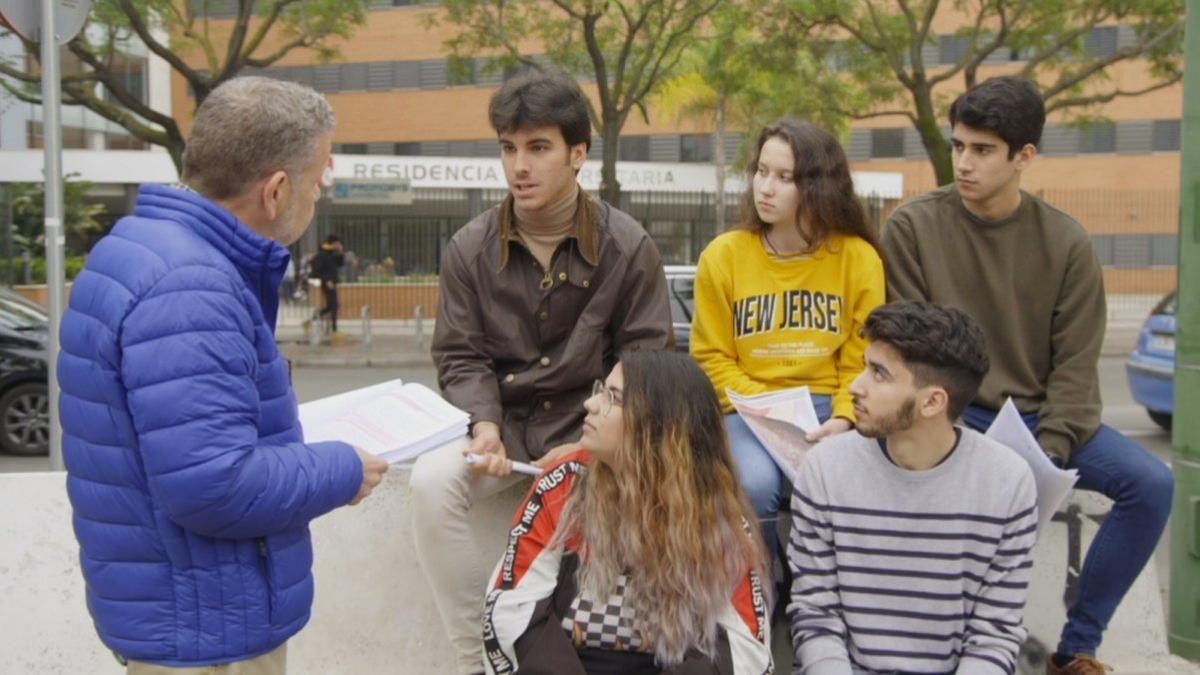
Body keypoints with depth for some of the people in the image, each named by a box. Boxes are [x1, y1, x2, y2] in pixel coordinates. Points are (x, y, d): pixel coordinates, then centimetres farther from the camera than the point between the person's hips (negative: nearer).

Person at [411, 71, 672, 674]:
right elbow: (460, 357, 3)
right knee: (431, 482, -28)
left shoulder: (628, 248, -2)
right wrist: (484, 425, -17)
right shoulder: (470, 248, 3)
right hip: (501, 422, 2)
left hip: (589, 426, -1)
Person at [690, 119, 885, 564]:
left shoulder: (859, 257, 2)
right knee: (754, 484, -31)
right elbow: (712, 357, 3)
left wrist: (844, 418, -16)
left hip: (827, 410, 0)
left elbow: (862, 361, 3)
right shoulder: (723, 255, 2)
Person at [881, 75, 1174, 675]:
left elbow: (1075, 365, -2)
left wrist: (1048, 452, -15)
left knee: (1151, 484, -16)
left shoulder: (1065, 243, 0)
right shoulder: (913, 227, -6)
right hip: (951, 415, -3)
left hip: (1040, 414, 3)